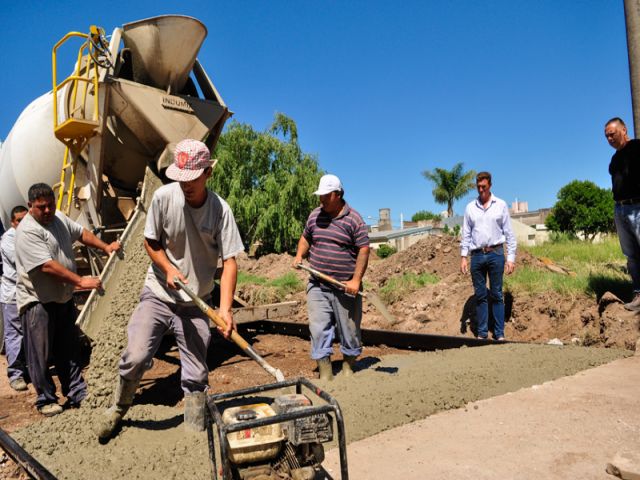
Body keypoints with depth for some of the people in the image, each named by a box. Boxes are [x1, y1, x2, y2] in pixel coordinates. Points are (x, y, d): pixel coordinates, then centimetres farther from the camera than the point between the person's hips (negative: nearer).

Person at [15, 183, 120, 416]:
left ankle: (77, 394, 24)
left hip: (64, 297, 8)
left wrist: (105, 247, 11)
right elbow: (47, 266, -26)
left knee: (69, 351, 14)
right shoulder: (27, 231, -19)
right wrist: (80, 281, -27)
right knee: (41, 355, 3)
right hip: (38, 301, -8)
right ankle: (45, 400, 18)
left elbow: (81, 232, 23)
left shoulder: (59, 218, 7)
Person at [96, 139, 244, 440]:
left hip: (196, 303, 0)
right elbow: (151, 242, 2)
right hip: (158, 294, 0)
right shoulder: (163, 197, -11)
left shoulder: (220, 210, -13)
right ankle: (119, 408, 23)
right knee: (135, 357, -9)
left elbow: (229, 261, -14)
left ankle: (196, 433, 23)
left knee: (196, 375, 5)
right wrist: (168, 268, -17)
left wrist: (225, 308, -25)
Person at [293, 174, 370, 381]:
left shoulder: (354, 219, -6)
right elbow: (305, 238, 23)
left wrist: (356, 280, -16)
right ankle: (325, 374, 9)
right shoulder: (315, 216, 8)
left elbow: (364, 249, -8)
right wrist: (299, 255, 2)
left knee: (349, 329, 8)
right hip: (317, 285, 4)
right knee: (319, 329, 0)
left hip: (345, 287, -3)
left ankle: (348, 367, 29)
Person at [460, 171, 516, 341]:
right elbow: (466, 234, 10)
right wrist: (463, 257, 2)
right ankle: (481, 333, 12)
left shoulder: (501, 205, 4)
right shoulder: (470, 208, 8)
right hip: (477, 255, 2)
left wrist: (511, 258, -2)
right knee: (480, 295, 6)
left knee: (496, 295, 3)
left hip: (495, 254, -2)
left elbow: (509, 233, 4)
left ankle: (499, 334, 8)